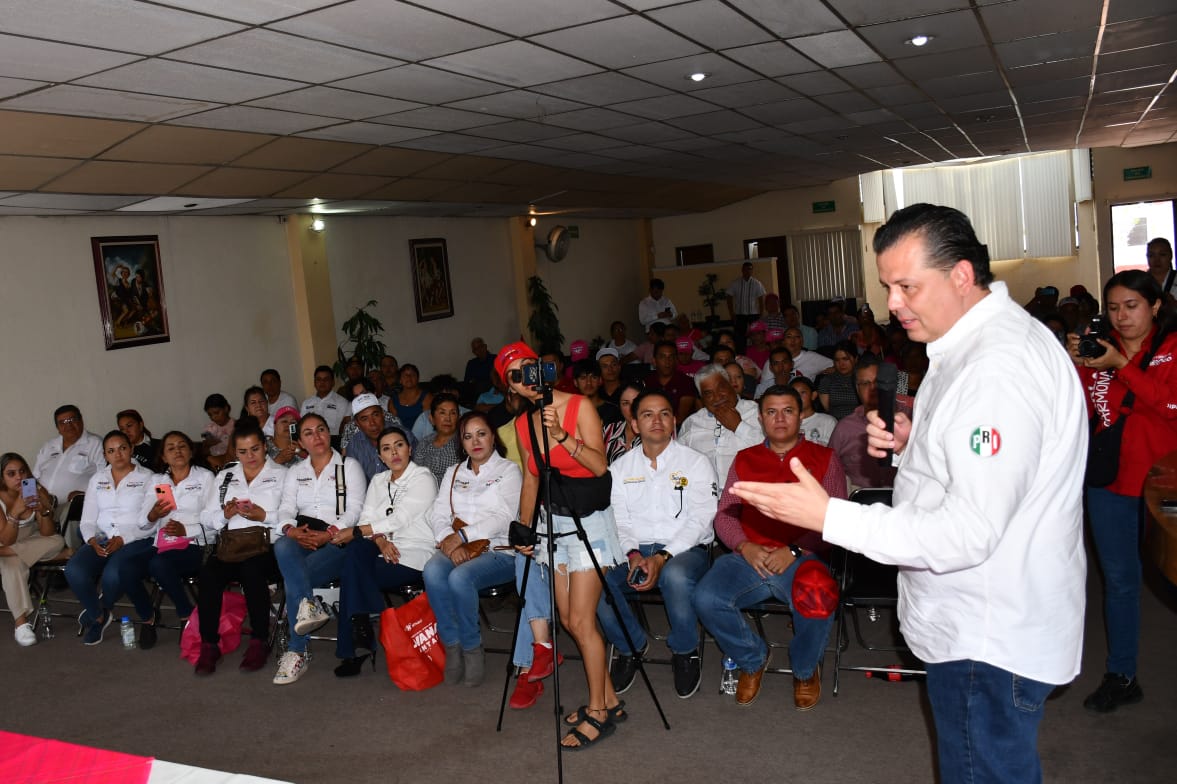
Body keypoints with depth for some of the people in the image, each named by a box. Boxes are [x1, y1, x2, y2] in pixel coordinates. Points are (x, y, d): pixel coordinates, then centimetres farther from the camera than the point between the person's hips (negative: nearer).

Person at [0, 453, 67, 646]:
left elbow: (47, 534, -17)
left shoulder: (38, 491, -16)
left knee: (57, 541, -29)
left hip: (31, 542, 2)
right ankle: (21, 622, -34)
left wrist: (44, 511, -38)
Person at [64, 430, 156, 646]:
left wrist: (123, 539, -17)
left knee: (113, 574, -35)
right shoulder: (97, 479, 18)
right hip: (101, 540, 4)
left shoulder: (147, 478, 4)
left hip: (136, 541, -4)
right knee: (74, 570, -27)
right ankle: (98, 616, -1)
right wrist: (92, 540, -8)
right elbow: (87, 520, 13)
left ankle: (102, 608, 2)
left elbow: (149, 522, -5)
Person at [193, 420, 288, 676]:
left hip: (267, 547, -3)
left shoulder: (281, 475, 12)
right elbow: (206, 519, 17)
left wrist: (265, 516, -13)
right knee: (209, 571, -28)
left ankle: (259, 642, -19)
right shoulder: (225, 477, 23)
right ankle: (208, 645, -19)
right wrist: (225, 513, -2)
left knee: (251, 568, -35)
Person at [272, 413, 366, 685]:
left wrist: (327, 534, -18)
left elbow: (355, 510, -2)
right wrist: (292, 530, -14)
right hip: (300, 538, 3)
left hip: (337, 540, -3)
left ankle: (296, 652, -25)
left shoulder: (349, 467, 11)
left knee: (293, 576, -31)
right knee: (282, 547, -36)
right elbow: (286, 509, 10)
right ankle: (308, 606, -44)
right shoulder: (295, 473, 24)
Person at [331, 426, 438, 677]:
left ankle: (354, 650, -12)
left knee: (351, 575, -25)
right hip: (384, 551, 6)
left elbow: (399, 520, -15)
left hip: (414, 555, -6)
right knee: (355, 550, -28)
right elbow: (367, 517, 7)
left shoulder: (423, 478, -5)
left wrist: (354, 532, -15)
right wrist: (379, 540, -15)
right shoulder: (378, 481, 17)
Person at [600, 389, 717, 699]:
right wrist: (633, 554, -15)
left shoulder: (695, 463, 4)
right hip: (633, 551, 3)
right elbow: (617, 519, 6)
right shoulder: (620, 467, 14)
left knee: (675, 576, -39)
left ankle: (685, 651, -8)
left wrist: (662, 557, -19)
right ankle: (631, 646, 1)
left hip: (685, 549, -3)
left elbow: (700, 519, -6)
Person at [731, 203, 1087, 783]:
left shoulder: (999, 368, -27)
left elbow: (970, 532, -31)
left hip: (988, 642, -10)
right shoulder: (973, 343, 8)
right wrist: (912, 442, 2)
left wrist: (828, 516, -29)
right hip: (983, 626, 10)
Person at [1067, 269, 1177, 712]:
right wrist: (1076, 367, -13)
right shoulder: (1099, 348, 7)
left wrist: (1121, 365, -23)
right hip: (1111, 477, 3)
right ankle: (1121, 676, 22)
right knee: (1118, 577, 10)